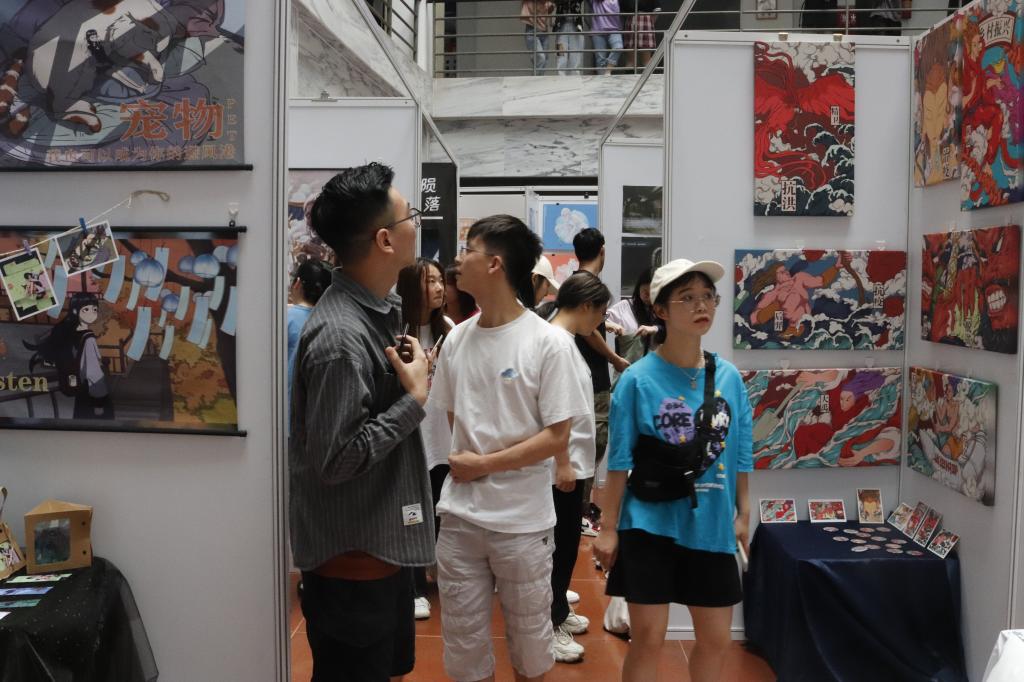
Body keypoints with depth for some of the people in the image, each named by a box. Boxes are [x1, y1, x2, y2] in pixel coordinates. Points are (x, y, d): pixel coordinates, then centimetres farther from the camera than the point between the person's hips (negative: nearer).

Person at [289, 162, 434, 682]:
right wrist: (414, 397, -21)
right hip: (353, 556, -9)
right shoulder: (340, 335, -25)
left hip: (385, 542, 9)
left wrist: (410, 376, -3)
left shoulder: (380, 309, 4)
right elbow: (333, 459, -26)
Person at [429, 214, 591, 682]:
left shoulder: (547, 342, -13)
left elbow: (557, 437, -13)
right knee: (462, 641, 14)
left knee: (529, 638, 15)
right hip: (458, 515, 4)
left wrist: (484, 464, -14)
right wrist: (460, 462, -1)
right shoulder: (456, 338, 3)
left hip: (522, 519, -4)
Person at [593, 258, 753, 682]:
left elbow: (740, 455, 8)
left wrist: (743, 514, 8)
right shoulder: (638, 378, -10)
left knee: (716, 640, 13)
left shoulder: (729, 377, 0)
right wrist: (609, 528, -7)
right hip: (651, 526, -3)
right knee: (648, 639, 5)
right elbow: (620, 460, -8)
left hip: (712, 528, 4)